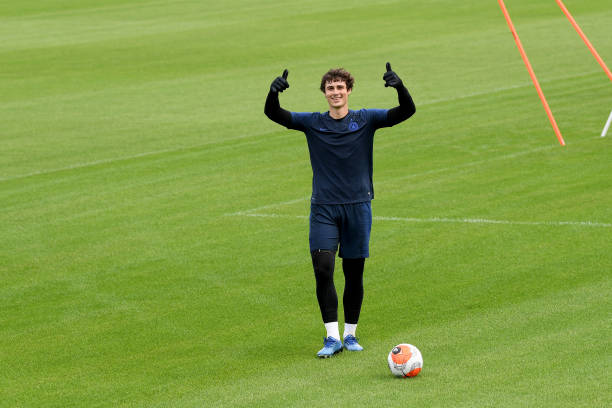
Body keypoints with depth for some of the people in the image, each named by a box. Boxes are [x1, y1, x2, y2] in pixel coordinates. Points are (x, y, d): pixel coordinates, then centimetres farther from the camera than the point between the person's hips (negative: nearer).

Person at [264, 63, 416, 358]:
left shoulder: (366, 120, 1)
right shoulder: (312, 123, 4)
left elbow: (407, 111, -8)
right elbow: (273, 114, -4)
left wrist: (400, 87, -29)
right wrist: (273, 92, -26)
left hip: (358, 206, 0)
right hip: (323, 209, 0)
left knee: (354, 273, 5)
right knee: (323, 269, -13)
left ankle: (350, 334, 19)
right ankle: (332, 337, -9)